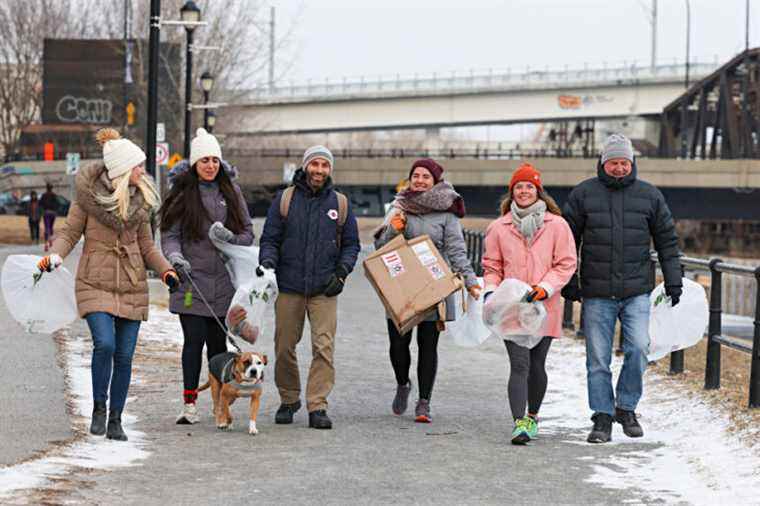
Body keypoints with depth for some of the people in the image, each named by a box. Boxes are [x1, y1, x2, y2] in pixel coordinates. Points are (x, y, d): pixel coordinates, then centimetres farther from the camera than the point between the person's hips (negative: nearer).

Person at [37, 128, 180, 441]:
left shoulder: (140, 197, 5)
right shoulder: (89, 193, -8)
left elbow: (146, 245, 12)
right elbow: (70, 233, -2)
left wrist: (166, 271, -3)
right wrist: (54, 256, -21)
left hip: (132, 286, 4)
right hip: (96, 283, -4)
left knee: (124, 356, 2)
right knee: (104, 344, -21)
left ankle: (115, 421, 14)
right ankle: (98, 407, -1)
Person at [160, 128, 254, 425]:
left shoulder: (231, 192, 10)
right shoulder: (183, 194, 2)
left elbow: (248, 233, 11)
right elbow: (170, 234, 1)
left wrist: (230, 238, -10)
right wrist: (174, 255, -19)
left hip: (224, 282, 2)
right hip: (192, 279, -2)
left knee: (218, 342, 6)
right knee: (194, 340, -8)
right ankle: (189, 404, -5)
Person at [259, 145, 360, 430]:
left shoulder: (340, 203, 8)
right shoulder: (285, 200, 5)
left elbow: (351, 244, 13)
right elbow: (270, 238, 7)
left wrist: (342, 272, -2)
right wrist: (267, 263, -12)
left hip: (324, 289, 0)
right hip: (288, 286, 0)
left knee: (324, 347, -10)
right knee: (284, 347, 5)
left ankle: (317, 406, -8)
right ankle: (289, 400, 22)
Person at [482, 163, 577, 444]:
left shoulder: (556, 225, 1)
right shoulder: (499, 228, 6)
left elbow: (566, 264, 0)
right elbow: (492, 266, 12)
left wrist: (545, 288, -12)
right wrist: (491, 291, -6)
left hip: (544, 308, 0)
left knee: (537, 365, 12)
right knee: (519, 365, -11)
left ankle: (532, 415, 31)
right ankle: (520, 423, -20)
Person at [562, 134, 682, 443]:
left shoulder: (649, 195, 6)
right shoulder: (583, 194, 3)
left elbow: (667, 240, 12)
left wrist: (673, 282, 6)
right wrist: (568, 284, 3)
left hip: (637, 292, 0)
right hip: (597, 294, 0)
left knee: (638, 348, -13)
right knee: (598, 358, 1)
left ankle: (626, 407, 5)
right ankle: (603, 418, 9)